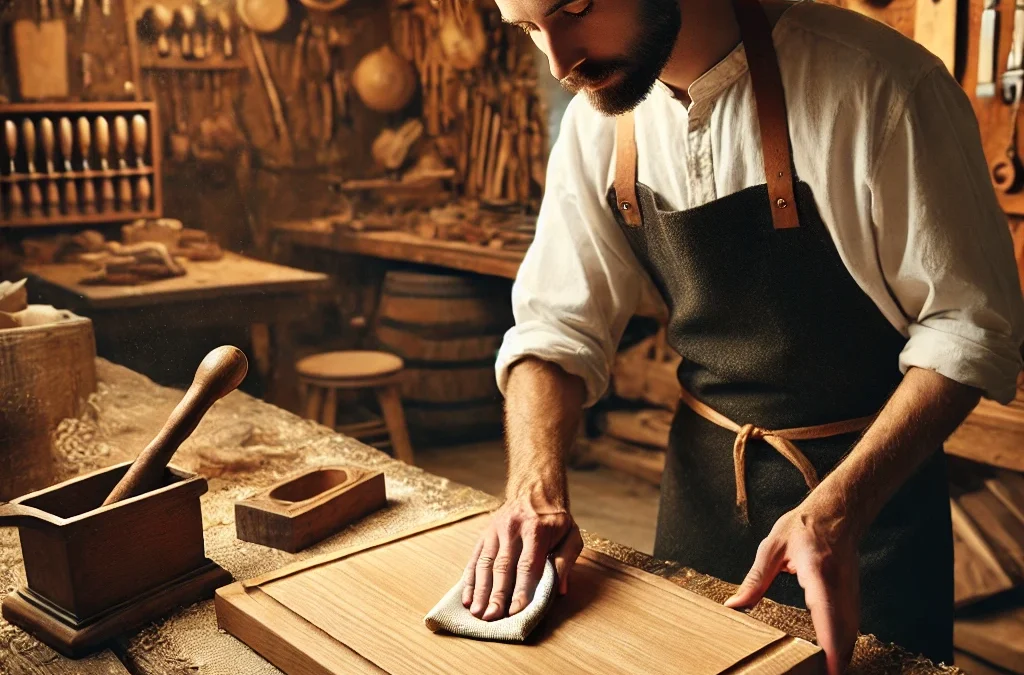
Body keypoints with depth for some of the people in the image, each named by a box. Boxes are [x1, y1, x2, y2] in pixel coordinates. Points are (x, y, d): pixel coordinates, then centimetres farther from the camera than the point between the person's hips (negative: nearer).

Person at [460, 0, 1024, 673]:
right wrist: (535, 488, -21)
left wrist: (837, 510, -28)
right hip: (703, 477, 5)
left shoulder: (878, 87, -23)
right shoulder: (597, 120, -6)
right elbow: (557, 327, -4)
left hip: (871, 473, -4)